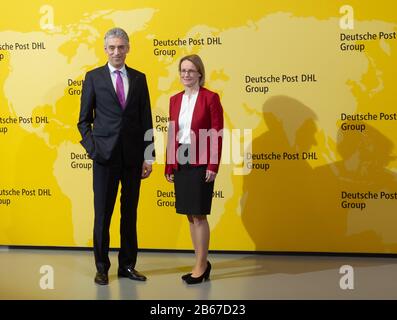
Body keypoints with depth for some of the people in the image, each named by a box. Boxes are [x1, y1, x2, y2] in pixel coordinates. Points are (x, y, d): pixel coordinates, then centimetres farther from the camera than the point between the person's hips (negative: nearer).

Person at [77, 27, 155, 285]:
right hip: (105, 155, -2)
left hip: (133, 156, 2)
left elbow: (146, 119, 8)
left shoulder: (139, 78, 8)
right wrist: (91, 147, -10)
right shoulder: (93, 77, 3)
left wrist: (149, 156, 3)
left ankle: (127, 265, 21)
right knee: (103, 213, 5)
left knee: (130, 213, 9)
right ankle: (102, 267, 18)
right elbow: (84, 119, 4)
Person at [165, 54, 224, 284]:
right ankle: (202, 263, 22)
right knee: (190, 215, 10)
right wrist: (169, 166, 10)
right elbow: (172, 135, 12)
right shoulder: (175, 100, 11)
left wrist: (213, 166, -14)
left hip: (200, 163, -6)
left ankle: (201, 266, 10)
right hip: (181, 163, 6)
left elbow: (217, 134, -9)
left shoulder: (210, 98, -6)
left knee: (199, 215, -2)